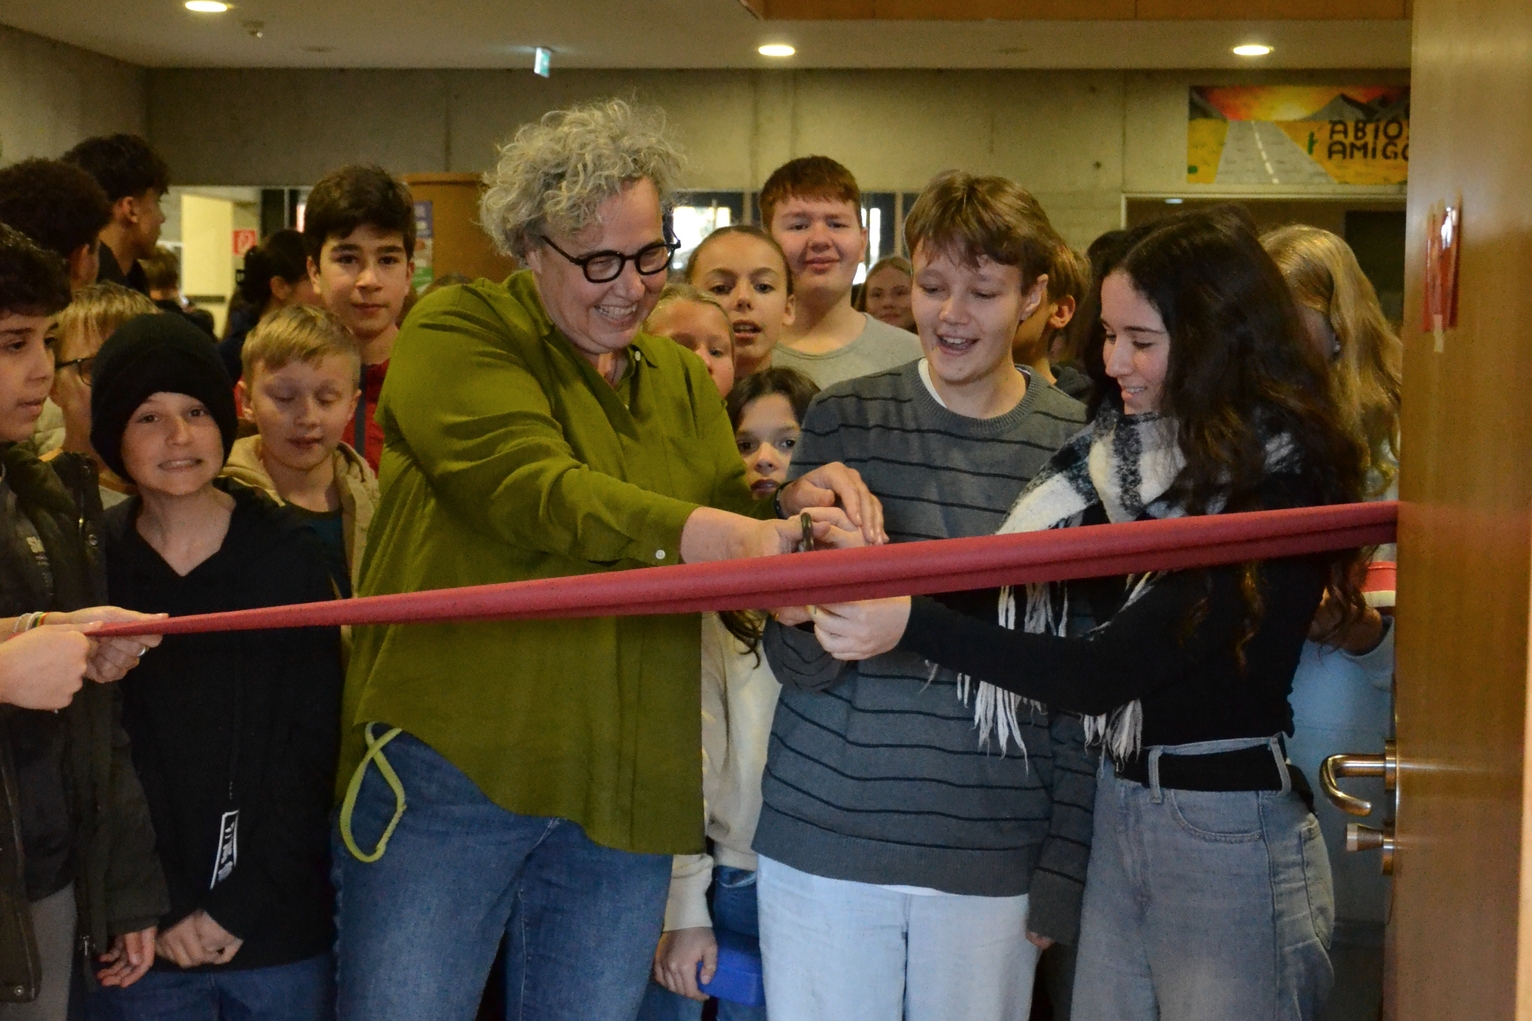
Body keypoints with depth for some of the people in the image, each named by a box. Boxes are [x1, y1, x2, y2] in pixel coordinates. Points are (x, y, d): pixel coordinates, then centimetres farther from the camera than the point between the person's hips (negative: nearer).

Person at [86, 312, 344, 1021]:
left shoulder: (290, 554, -1)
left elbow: (312, 744, -2)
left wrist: (240, 906, -8)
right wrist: (162, 911, -10)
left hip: (282, 933, 0)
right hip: (144, 940, 0)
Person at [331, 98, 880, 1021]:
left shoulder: (682, 381, 17)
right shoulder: (457, 333, -2)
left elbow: (733, 530, 8)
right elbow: (531, 488, -20)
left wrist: (794, 506, -16)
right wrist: (721, 533, -31)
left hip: (626, 792, 5)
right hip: (450, 764, -5)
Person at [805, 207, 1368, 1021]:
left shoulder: (1275, 489, -18)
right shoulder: (1125, 450, 4)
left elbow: (1106, 670, -23)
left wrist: (912, 624, -28)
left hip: (1229, 837, -7)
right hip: (1118, 809, 7)